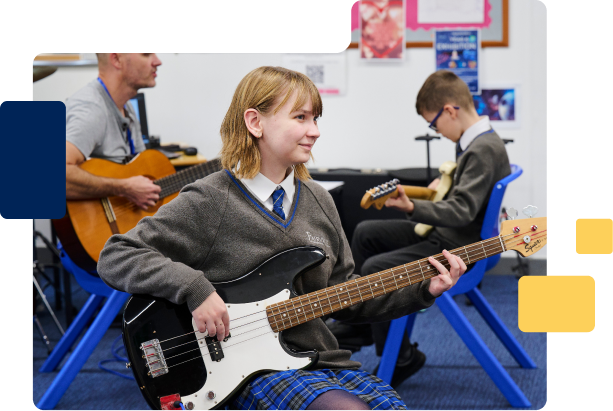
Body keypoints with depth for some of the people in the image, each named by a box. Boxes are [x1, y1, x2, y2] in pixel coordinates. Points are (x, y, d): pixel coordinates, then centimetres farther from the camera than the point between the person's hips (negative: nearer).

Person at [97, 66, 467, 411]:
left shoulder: (317, 199, 12)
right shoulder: (209, 202, -8)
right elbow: (115, 257, -11)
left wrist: (422, 289, 5)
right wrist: (194, 287, -23)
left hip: (322, 361, 7)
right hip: (257, 375, -6)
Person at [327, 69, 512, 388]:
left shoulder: (484, 150, -24)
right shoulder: (476, 141, 8)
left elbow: (461, 211, -30)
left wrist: (412, 208, -37)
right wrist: (445, 185, 13)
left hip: (458, 246, -11)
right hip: (443, 232, 11)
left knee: (375, 269, -20)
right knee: (365, 233, 15)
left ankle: (401, 359, -4)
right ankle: (355, 326, 23)